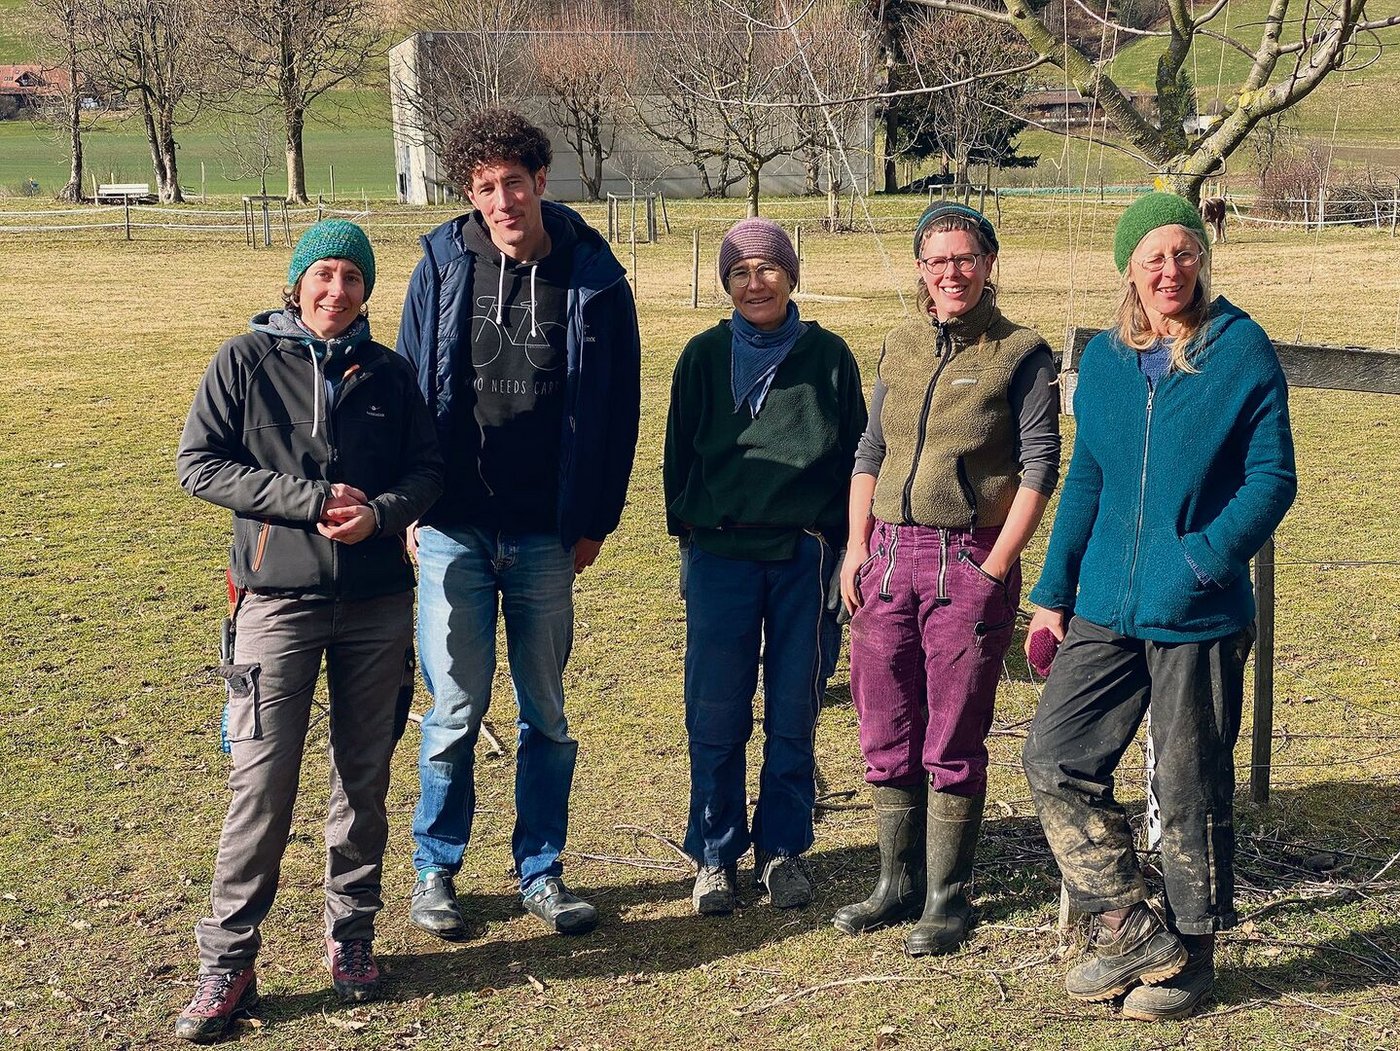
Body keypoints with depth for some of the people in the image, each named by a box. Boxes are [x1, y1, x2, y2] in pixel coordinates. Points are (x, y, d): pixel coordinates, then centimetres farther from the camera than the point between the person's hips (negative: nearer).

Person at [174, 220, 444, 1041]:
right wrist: (310, 498, -14)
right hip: (280, 598, -3)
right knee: (262, 781, -6)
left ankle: (352, 932, 25)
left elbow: (429, 467, 8)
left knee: (366, 774, 10)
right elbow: (199, 464, -6)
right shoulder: (245, 361, -1)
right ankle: (227, 960, 3)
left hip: (378, 603, 3)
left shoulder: (387, 373, 6)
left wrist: (380, 511, -14)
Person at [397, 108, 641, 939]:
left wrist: (597, 521, 3)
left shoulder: (594, 279, -2)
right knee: (455, 711, 3)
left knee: (547, 713, 10)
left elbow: (619, 407, 4)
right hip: (455, 528, 0)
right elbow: (410, 387, 6)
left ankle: (541, 871, 25)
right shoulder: (444, 267, 0)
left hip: (547, 534, 1)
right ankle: (436, 871, 20)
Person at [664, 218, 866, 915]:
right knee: (715, 713, 1)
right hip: (721, 554, 0)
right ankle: (714, 855, 14)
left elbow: (855, 456, 8)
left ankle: (782, 849, 20)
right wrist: (688, 538, 6)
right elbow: (679, 455, 11)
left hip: (806, 555, 0)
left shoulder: (828, 356, 4)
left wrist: (841, 545, 2)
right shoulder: (704, 356, 6)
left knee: (794, 712, 5)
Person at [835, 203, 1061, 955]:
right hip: (889, 555, 5)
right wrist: (857, 546, 8)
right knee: (886, 737, 10)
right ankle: (897, 883, 23)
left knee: (952, 744, 1)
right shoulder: (898, 348, 13)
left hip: (970, 561, -5)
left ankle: (947, 899, 12)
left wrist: (994, 568, -13)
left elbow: (1040, 465, -7)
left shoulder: (1020, 354, -3)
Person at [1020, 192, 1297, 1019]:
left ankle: (1193, 954, 24)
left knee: (1191, 788, 5)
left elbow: (1273, 477, -8)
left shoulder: (1242, 351, -6)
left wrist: (1207, 556, -21)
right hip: (1106, 609, 5)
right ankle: (1134, 933, 16)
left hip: (1200, 615, -5)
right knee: (1056, 760, 2)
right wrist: (1054, 590, 12)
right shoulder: (1105, 359, 8)